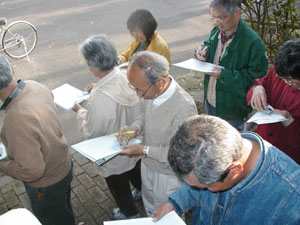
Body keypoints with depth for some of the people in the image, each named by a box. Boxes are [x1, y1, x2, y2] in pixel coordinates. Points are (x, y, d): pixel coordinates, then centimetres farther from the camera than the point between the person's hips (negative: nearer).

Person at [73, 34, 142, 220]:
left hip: (115, 156, -6)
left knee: (119, 186, 25)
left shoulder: (99, 98, -40)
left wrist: (80, 111, -9)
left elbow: (91, 133, -23)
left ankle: (130, 214, 51)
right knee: (137, 175, 35)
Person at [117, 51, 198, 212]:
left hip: (168, 175, -7)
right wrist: (135, 127, -14)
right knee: (149, 206, 34)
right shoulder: (151, 90, -16)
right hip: (147, 165, 7)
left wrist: (144, 150, -27)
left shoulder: (184, 109, -38)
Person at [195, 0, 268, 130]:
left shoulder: (253, 42, -25)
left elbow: (257, 76, -25)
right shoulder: (216, 31, -3)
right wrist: (204, 51, -7)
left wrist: (225, 75, -31)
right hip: (209, 101, 7)